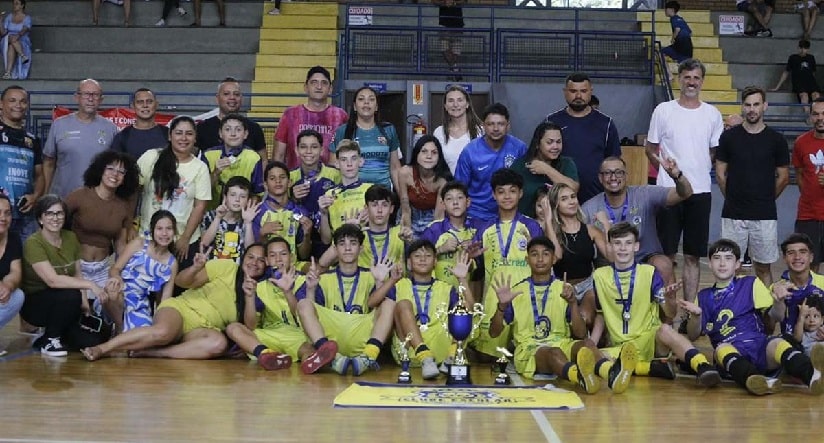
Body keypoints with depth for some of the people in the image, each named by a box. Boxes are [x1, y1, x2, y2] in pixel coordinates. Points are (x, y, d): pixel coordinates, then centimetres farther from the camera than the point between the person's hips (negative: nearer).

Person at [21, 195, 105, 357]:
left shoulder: (71, 238, 1)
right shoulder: (33, 243, -20)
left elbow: (77, 275, 5)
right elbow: (52, 280, -31)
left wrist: (85, 303, -10)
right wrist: (90, 285, -34)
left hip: (63, 303, 6)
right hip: (34, 303, -6)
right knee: (70, 295, -34)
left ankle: (55, 334, 13)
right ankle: (49, 341, -12)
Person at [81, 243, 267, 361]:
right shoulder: (227, 267, 1)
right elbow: (181, 281, -2)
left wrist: (250, 298, -16)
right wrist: (196, 268, -24)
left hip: (204, 328, 3)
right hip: (181, 309, -3)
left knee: (219, 343, -36)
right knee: (163, 332, -39)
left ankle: (149, 353, -31)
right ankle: (101, 348, -26)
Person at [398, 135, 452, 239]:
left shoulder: (442, 179, -26)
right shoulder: (405, 173, -23)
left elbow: (439, 215, -19)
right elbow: (405, 211, -15)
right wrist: (409, 236, -15)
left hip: (432, 220, -1)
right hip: (411, 218, 1)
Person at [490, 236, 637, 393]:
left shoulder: (563, 289, 11)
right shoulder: (517, 291, 9)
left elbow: (580, 334, 2)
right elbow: (494, 332, 5)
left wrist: (573, 302, -13)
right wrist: (502, 305, -13)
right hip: (528, 350, -2)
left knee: (586, 343, -31)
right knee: (553, 352, -37)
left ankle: (611, 372, -64)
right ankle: (580, 377, -71)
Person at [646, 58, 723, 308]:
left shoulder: (712, 114, 6)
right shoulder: (664, 110, 1)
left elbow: (716, 153, 14)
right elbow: (651, 149, 8)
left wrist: (699, 170, 4)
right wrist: (668, 171, 3)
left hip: (700, 191, 2)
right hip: (668, 190, -2)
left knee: (693, 256, 7)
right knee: (666, 254, 1)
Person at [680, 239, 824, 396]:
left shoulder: (751, 284, 16)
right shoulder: (704, 296, 20)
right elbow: (693, 336, 13)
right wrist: (696, 315, -3)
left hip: (760, 346, 0)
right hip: (731, 353, 0)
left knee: (777, 343, -32)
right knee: (722, 348, -33)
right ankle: (756, 381, -61)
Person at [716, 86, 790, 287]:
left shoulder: (776, 140, 1)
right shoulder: (729, 137, 1)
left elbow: (783, 178, 8)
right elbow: (720, 174, 7)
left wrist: (766, 200, 12)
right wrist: (733, 198, 10)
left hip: (765, 216, 0)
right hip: (733, 215, 0)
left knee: (763, 267, 7)